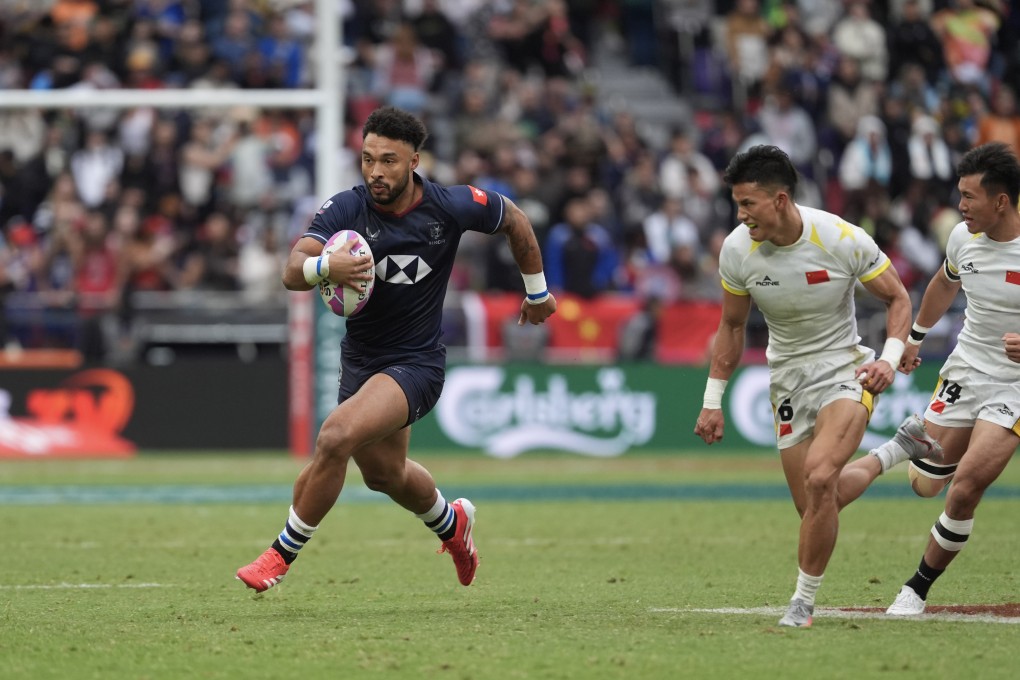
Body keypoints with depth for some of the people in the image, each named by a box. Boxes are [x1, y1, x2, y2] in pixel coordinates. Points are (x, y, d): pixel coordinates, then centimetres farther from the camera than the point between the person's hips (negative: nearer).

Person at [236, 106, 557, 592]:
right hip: (360, 360, 4)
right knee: (383, 473, 24)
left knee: (335, 438, -26)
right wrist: (325, 267, -52)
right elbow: (292, 272, -28)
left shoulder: (450, 207, -16)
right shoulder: (345, 210, -15)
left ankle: (283, 554, -11)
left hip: (417, 363, -4)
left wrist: (537, 293, 16)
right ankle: (451, 522, 57)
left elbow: (513, 219, 6)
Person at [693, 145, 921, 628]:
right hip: (787, 379, 4)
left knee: (819, 479, -26)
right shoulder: (736, 250, -8)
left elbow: (898, 299, -3)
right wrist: (713, 400, 8)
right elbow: (731, 326, 9)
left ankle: (804, 600, -13)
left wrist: (890, 356, -19)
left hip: (844, 368, -4)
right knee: (813, 508, -3)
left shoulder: (842, 240, -18)